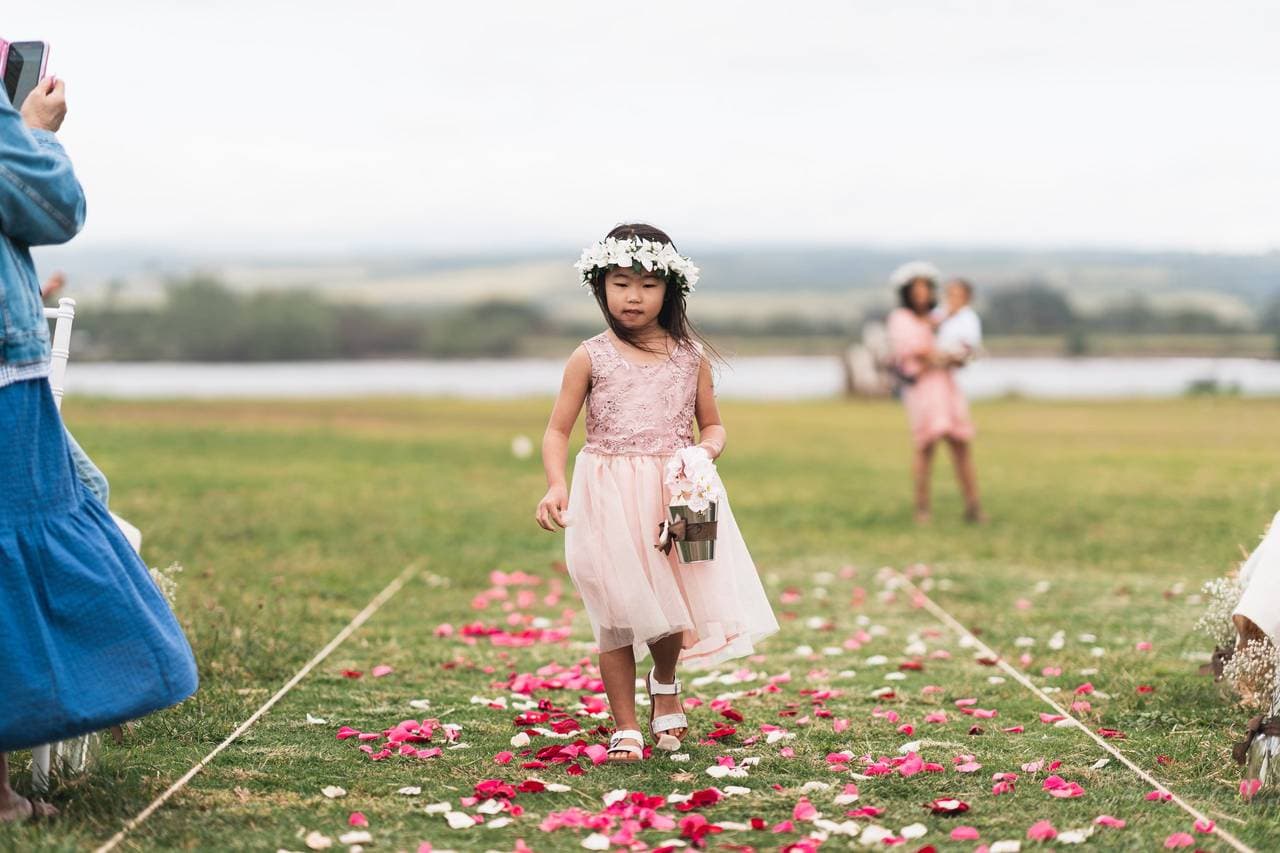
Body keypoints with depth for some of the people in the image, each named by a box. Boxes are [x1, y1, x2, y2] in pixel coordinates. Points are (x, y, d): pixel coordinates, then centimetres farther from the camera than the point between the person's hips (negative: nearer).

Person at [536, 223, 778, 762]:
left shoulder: (690, 357, 4)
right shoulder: (590, 358, -2)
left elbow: (712, 424, 13)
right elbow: (558, 431, -1)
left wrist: (708, 449, -10)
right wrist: (556, 485, -18)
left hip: (676, 497, 2)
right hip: (608, 499, -2)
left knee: (674, 605, 2)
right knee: (617, 616, 1)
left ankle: (665, 683, 36)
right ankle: (624, 727, 15)